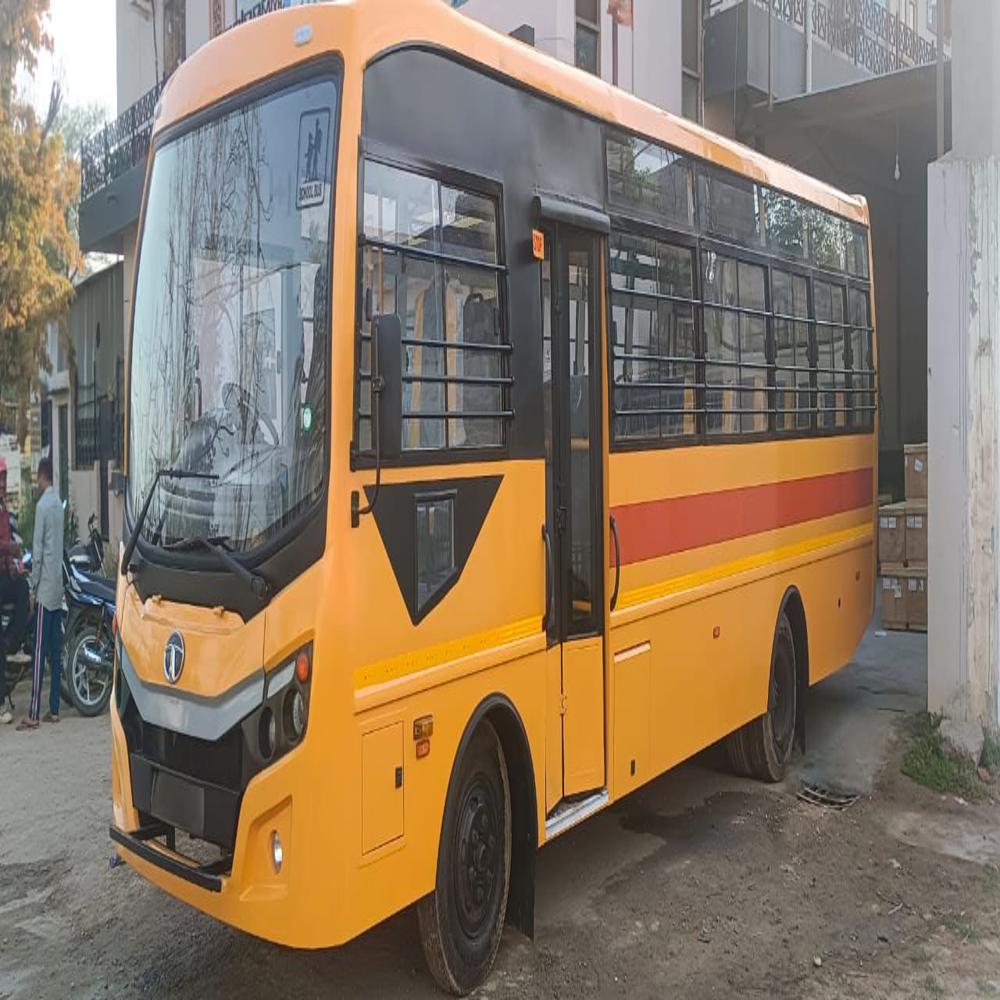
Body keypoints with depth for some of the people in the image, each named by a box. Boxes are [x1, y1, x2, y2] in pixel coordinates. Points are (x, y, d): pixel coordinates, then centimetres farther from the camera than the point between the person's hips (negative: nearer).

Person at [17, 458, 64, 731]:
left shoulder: (42, 506, -13)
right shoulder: (59, 504, 11)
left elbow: (38, 550, -14)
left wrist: (33, 586, -7)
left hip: (45, 587, -7)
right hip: (58, 587, 7)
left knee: (40, 651, -6)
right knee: (55, 650, 9)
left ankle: (33, 714, -5)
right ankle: (54, 709, 13)